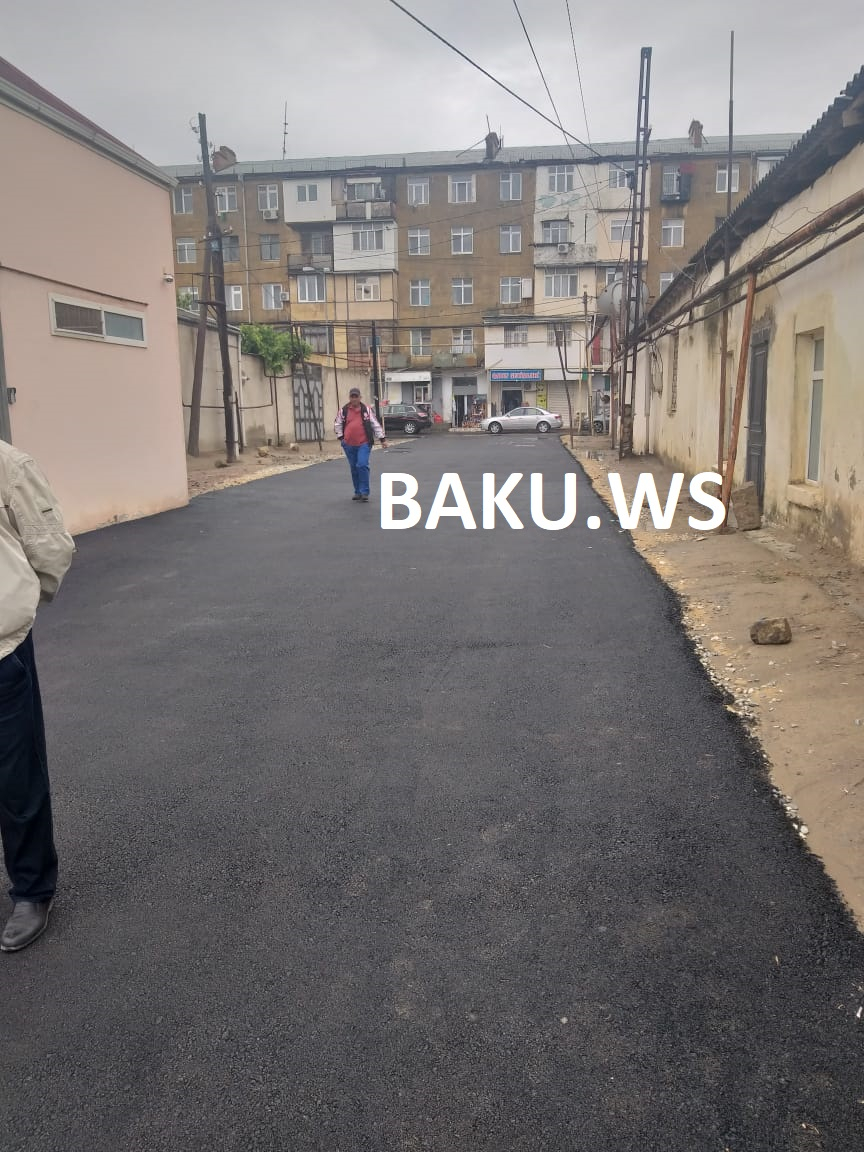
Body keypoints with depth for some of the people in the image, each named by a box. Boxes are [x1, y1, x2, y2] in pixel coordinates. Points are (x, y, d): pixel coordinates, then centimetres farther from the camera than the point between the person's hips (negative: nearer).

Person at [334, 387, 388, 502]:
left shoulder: (366, 410, 3)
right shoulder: (343, 410, 5)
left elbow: (375, 425, 3)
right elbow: (337, 425, 14)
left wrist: (382, 439, 1)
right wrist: (341, 438, 4)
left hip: (364, 444, -3)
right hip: (349, 445, 3)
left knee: (362, 466, -16)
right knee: (354, 468, 11)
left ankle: (364, 492, -8)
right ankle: (357, 492, 23)